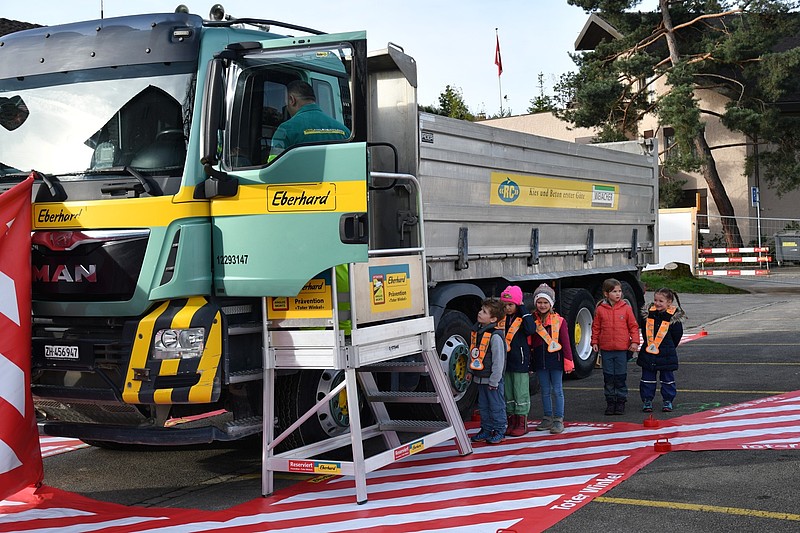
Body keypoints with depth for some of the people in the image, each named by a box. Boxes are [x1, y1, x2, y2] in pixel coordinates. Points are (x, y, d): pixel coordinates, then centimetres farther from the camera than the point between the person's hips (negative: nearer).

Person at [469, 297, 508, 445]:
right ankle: (486, 430, 27)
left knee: (496, 406, 4)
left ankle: (499, 431, 14)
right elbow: (472, 353, 18)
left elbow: (498, 360, -19)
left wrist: (494, 381, -17)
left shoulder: (495, 336, -20)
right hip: (480, 378, 8)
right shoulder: (477, 330, 6)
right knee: (483, 406, 16)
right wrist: (471, 371, 17)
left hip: (492, 379, -8)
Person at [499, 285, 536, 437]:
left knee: (521, 394, 1)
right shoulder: (502, 318, 9)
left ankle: (522, 423, 9)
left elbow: (531, 330, -28)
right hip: (506, 362, 6)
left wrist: (523, 310, -21)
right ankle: (511, 422, 20)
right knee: (508, 394, 11)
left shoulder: (522, 318, -7)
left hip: (520, 362, -6)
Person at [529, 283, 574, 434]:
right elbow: (530, 342, 8)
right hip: (540, 361, 3)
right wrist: (530, 360, 5)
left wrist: (568, 362, -7)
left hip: (555, 360, -3)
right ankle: (547, 419, 20)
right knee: (545, 391, 11)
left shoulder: (559, 321, -4)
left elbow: (565, 342, -4)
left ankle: (558, 420, 8)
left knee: (557, 391, 2)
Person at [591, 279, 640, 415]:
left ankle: (621, 402, 15)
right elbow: (596, 327, 8)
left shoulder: (626, 308, -1)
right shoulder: (600, 309, 0)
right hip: (606, 349, 1)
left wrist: (635, 341, -3)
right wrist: (594, 342, 4)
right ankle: (610, 402, 17)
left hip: (622, 349, -1)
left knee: (620, 377, 4)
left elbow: (633, 326, 4)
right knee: (608, 377, 7)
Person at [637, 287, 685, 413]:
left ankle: (667, 400, 19)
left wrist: (669, 348, 3)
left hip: (666, 354, -3)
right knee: (647, 378, 8)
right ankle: (647, 400, 16)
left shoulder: (674, 317, -9)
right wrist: (649, 344, 11)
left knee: (667, 379, 8)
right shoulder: (648, 313, 1)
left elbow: (677, 334, -2)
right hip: (648, 353, 3)